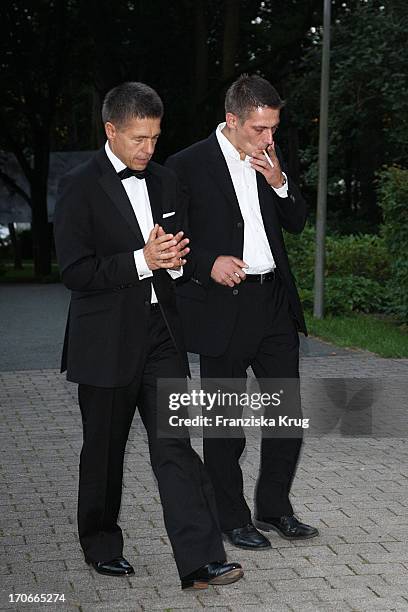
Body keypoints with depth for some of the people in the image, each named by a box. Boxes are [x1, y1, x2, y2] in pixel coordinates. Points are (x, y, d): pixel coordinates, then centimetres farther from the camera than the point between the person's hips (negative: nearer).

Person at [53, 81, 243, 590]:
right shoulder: (80, 187, -8)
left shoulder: (165, 181, 10)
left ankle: (200, 562, -5)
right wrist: (143, 260, -21)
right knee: (104, 451, 11)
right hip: (106, 342, -4)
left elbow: (181, 251, 20)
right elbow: (75, 272, -15)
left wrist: (174, 257, -5)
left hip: (161, 334, 4)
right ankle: (101, 547, 30)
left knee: (175, 448, -3)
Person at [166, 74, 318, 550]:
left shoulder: (270, 159, 9)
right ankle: (232, 519, 19)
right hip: (222, 308, -5)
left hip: (274, 300, 5)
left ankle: (274, 507, 25)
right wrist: (208, 264, -19)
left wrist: (279, 182, -6)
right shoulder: (187, 165, -8)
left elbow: (297, 223, 12)